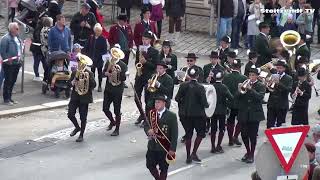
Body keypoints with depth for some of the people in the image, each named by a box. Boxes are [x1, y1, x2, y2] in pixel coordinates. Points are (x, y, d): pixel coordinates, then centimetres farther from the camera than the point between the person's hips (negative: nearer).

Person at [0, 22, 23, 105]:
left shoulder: (18, 38, 13)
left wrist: (20, 56, 13)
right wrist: (8, 59, -19)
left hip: (17, 63, 8)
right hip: (9, 64, -8)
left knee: (13, 81, 13)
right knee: (8, 81, -3)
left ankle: (9, 97, 22)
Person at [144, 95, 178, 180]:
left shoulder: (171, 116, -10)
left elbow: (174, 134, -11)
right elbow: (146, 125, 9)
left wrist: (172, 149, -15)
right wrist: (148, 130, -16)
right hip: (152, 146, 5)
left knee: (163, 168, 5)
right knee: (150, 165, 10)